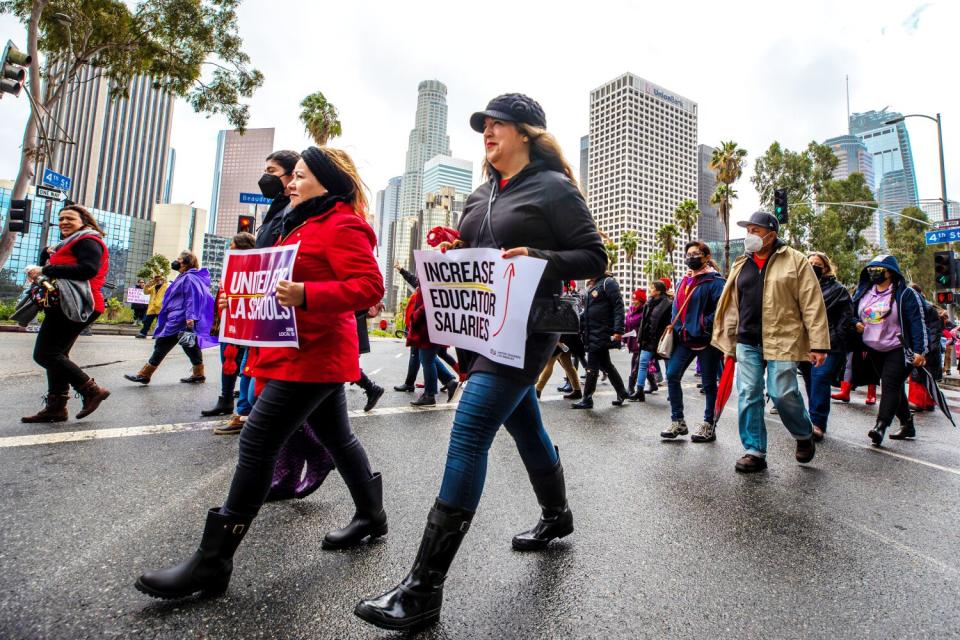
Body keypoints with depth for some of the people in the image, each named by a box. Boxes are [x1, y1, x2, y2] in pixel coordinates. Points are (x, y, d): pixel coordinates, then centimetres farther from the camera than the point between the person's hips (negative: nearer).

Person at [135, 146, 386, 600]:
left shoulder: (342, 226, -11)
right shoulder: (307, 223, 21)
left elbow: (369, 286, -22)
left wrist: (306, 295, -32)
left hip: (314, 354, -11)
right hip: (311, 353, 11)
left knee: (257, 442, -8)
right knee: (338, 437, 17)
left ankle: (212, 562, 4)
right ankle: (371, 516, 33)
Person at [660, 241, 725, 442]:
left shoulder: (714, 281, -7)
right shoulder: (684, 281, 15)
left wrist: (704, 326, -20)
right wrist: (674, 328, 10)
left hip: (706, 340, -7)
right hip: (684, 339, 7)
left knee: (709, 383, 6)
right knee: (672, 375, 0)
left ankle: (709, 425, 19)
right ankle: (678, 421, 11)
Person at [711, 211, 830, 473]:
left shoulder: (795, 261, 0)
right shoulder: (741, 265, 14)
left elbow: (812, 304, -5)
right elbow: (732, 305, 16)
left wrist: (818, 344, -10)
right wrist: (729, 342, 14)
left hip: (782, 340, -4)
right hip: (747, 342, 4)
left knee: (783, 394, -4)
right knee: (748, 396, 1)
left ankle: (804, 436, 28)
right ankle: (754, 451, 13)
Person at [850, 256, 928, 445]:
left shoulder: (905, 294, -7)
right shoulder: (863, 292, 9)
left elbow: (917, 322, -11)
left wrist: (920, 350, -17)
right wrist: (855, 324, -3)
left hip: (898, 350, -6)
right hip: (873, 351, 6)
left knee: (890, 386, -14)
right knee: (894, 387, 15)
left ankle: (880, 426, -20)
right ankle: (907, 424, 27)